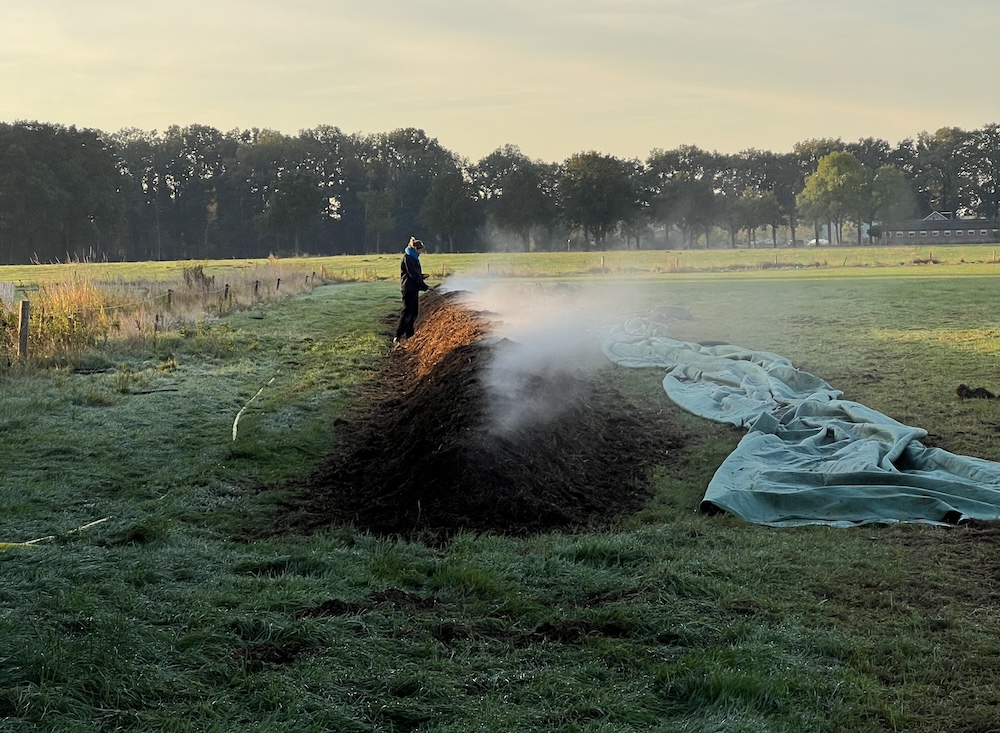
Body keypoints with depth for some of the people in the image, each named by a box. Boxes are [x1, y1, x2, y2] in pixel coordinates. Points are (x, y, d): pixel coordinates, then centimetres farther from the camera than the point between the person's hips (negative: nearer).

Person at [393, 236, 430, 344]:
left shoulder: (413, 258, 17)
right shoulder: (407, 258, -15)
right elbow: (413, 275, -19)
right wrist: (425, 286, -17)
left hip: (414, 288, 10)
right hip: (409, 288, -10)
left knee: (413, 312, 13)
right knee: (407, 312, -11)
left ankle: (409, 334, 21)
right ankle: (398, 337, -11)